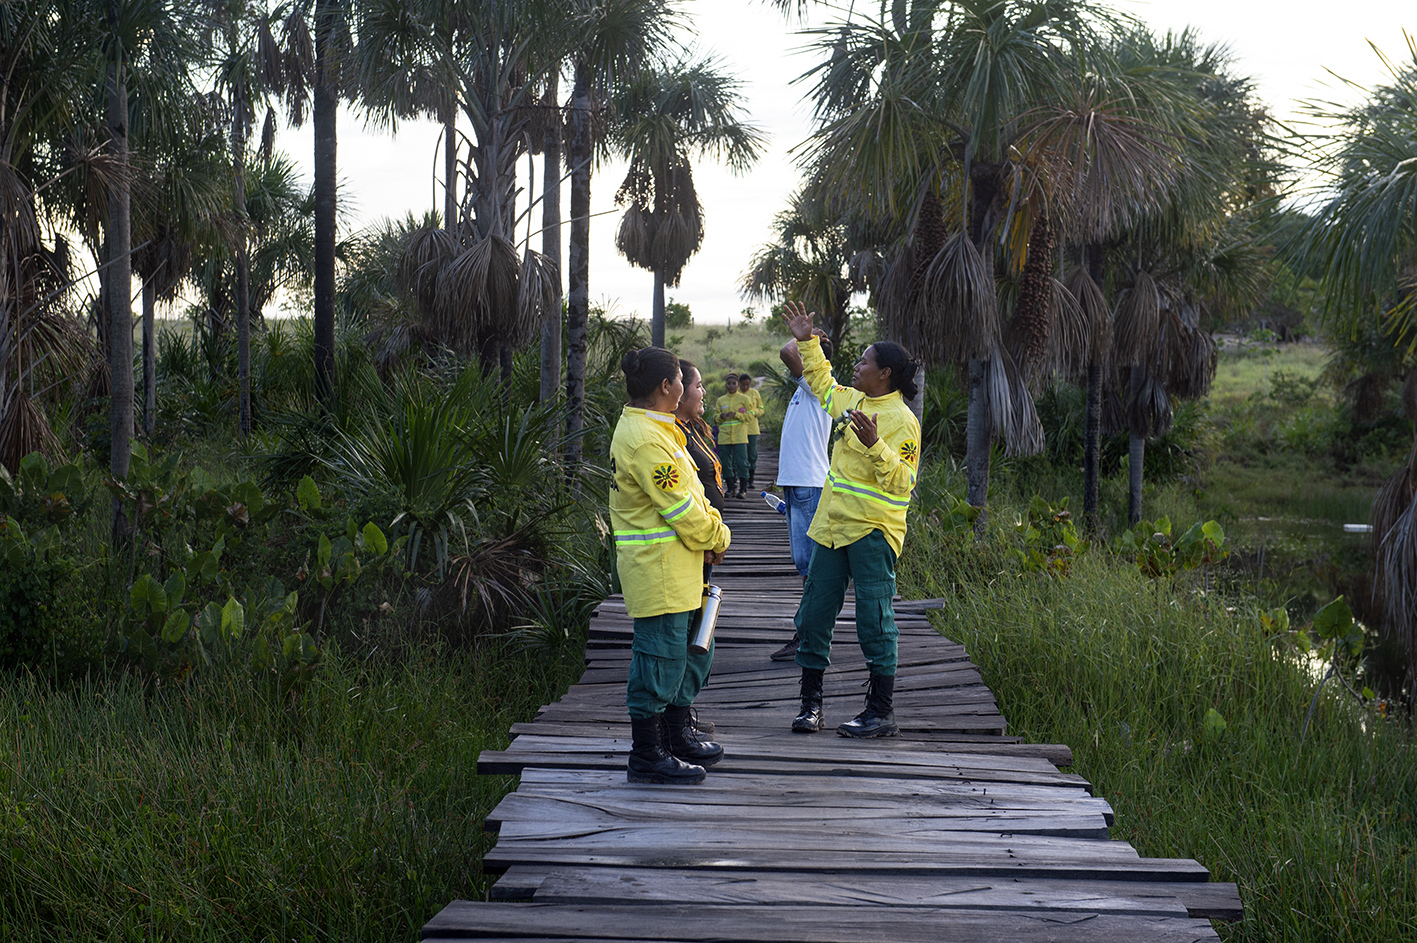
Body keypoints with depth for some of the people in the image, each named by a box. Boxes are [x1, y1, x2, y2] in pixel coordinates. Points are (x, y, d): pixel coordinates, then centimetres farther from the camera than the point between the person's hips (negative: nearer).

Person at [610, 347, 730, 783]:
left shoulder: (654, 430, 15)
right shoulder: (644, 440, -20)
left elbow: (687, 495, 17)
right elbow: (679, 508, -19)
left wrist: (709, 532, 2)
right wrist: (717, 538, -4)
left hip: (677, 566, 11)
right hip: (658, 569, -11)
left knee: (693, 649, 20)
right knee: (660, 656, -5)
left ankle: (677, 736, 33)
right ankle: (647, 756, 3)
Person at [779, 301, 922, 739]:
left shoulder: (901, 421, -13)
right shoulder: (852, 401, 11)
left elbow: (901, 482, -21)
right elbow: (823, 383, 34)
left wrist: (875, 446, -33)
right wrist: (807, 342, 28)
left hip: (873, 532, -8)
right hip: (832, 525, 8)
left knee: (874, 620, -5)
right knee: (814, 616, 8)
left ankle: (881, 712, 2)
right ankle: (810, 705, 18)